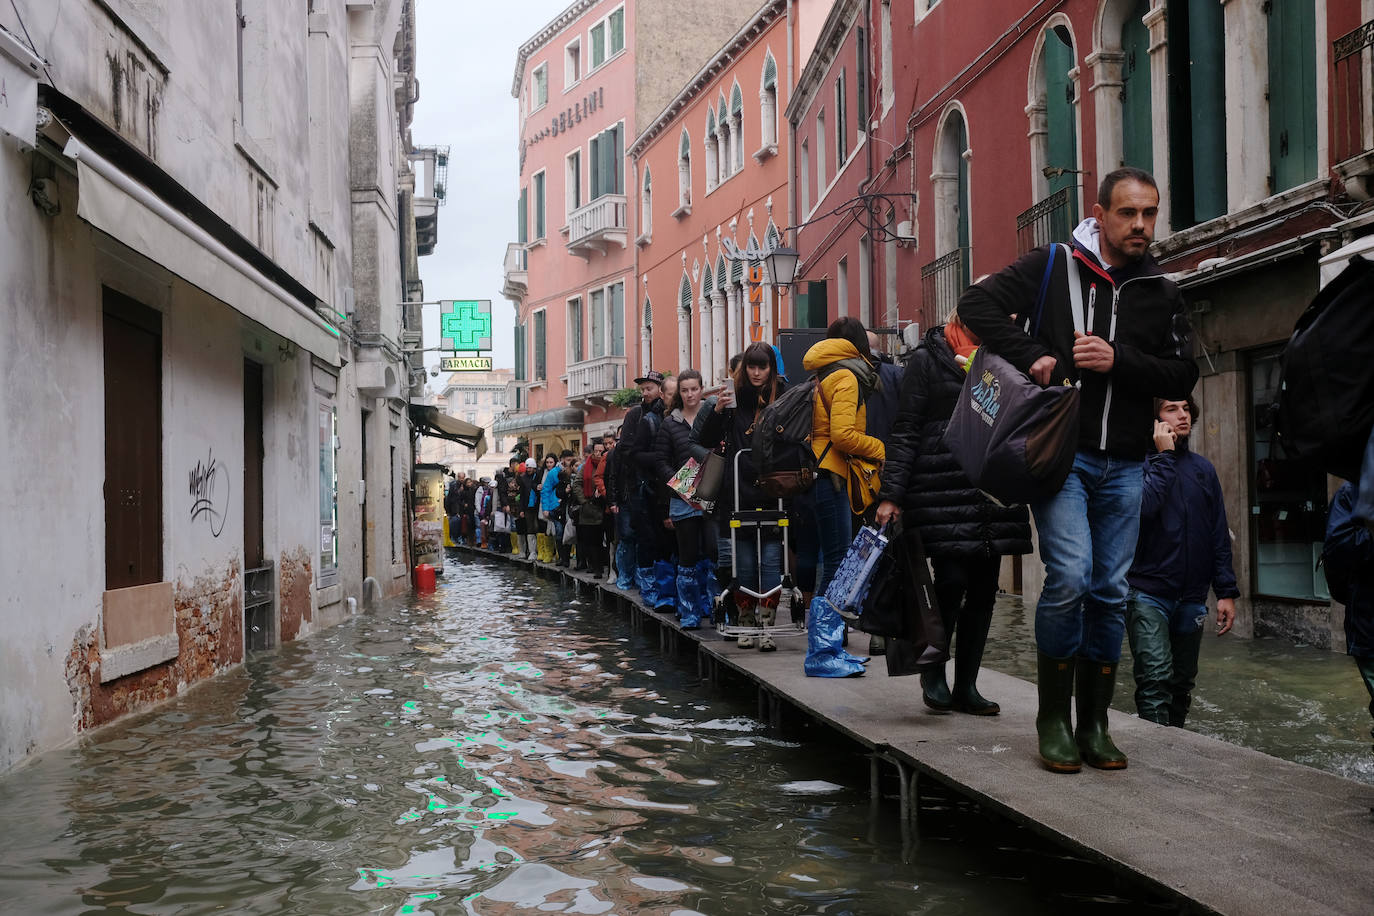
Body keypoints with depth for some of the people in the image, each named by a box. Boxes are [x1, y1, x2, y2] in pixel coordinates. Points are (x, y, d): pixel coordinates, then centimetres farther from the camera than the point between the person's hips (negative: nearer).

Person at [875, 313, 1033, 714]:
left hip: (993, 494, 5)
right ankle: (933, 672, 13)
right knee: (952, 580, -10)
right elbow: (906, 429, -3)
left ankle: (966, 686, 15)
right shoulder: (929, 358, 2)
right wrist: (892, 494, -10)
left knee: (983, 589, 5)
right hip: (943, 492, -5)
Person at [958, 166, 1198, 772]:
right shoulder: (1053, 266, 2)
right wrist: (1031, 356, -14)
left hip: (1124, 465, 4)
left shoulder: (1162, 293, 11)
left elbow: (1183, 376, 6)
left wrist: (1120, 362, -11)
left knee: (1110, 591, 6)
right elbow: (977, 304, -4)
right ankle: (1053, 718, 0)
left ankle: (1093, 723, 17)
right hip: (1061, 451, -4)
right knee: (1070, 576, -16)